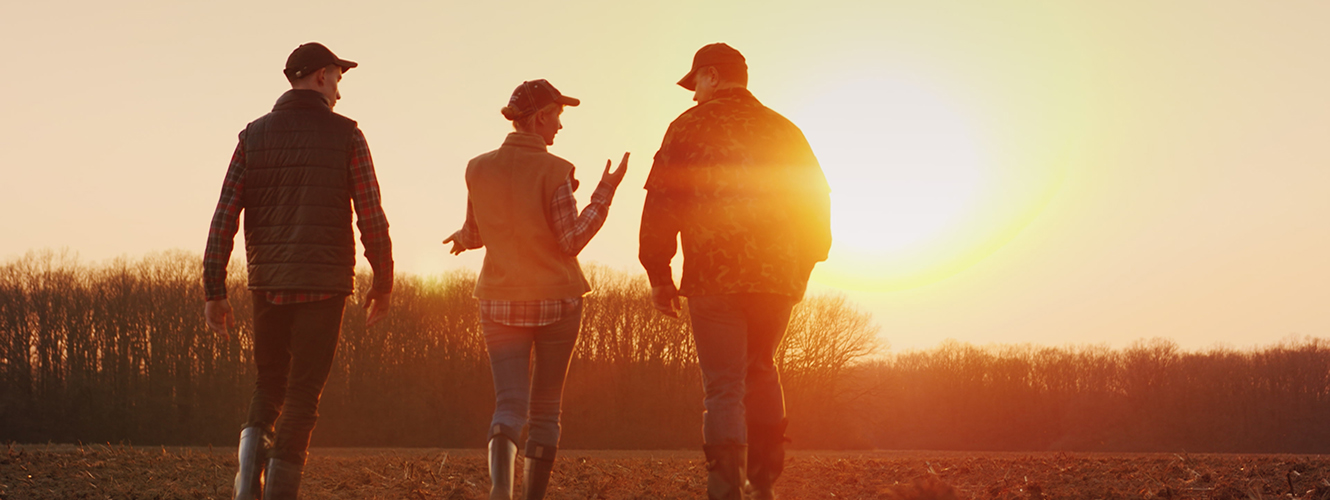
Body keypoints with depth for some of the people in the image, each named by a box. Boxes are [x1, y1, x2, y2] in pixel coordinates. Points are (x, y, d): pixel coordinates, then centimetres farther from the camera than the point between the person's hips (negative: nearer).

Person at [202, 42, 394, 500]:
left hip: (267, 280, 3)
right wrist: (383, 284, 5)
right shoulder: (345, 136, -2)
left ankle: (253, 444, -8)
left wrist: (214, 291, 2)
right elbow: (372, 217, -5)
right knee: (303, 391, 3)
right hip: (324, 282, -3)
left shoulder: (253, 136, 5)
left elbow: (224, 217, 0)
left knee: (271, 380, 20)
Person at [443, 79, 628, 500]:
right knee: (546, 408, 12)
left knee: (510, 405, 0)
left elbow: (475, 235, 11)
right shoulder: (553, 171, -12)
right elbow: (571, 241, -13)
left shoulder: (479, 169, -1)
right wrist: (605, 193, -6)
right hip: (557, 300, -2)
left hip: (501, 303, 2)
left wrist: (462, 238, 34)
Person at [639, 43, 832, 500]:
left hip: (714, 277, -4)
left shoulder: (690, 127, 1)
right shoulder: (784, 131, 12)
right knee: (760, 371, 22)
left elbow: (661, 204, -4)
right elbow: (817, 202, 13)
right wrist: (804, 262, 21)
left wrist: (659, 275, 1)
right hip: (777, 276, 4)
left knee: (724, 388, -3)